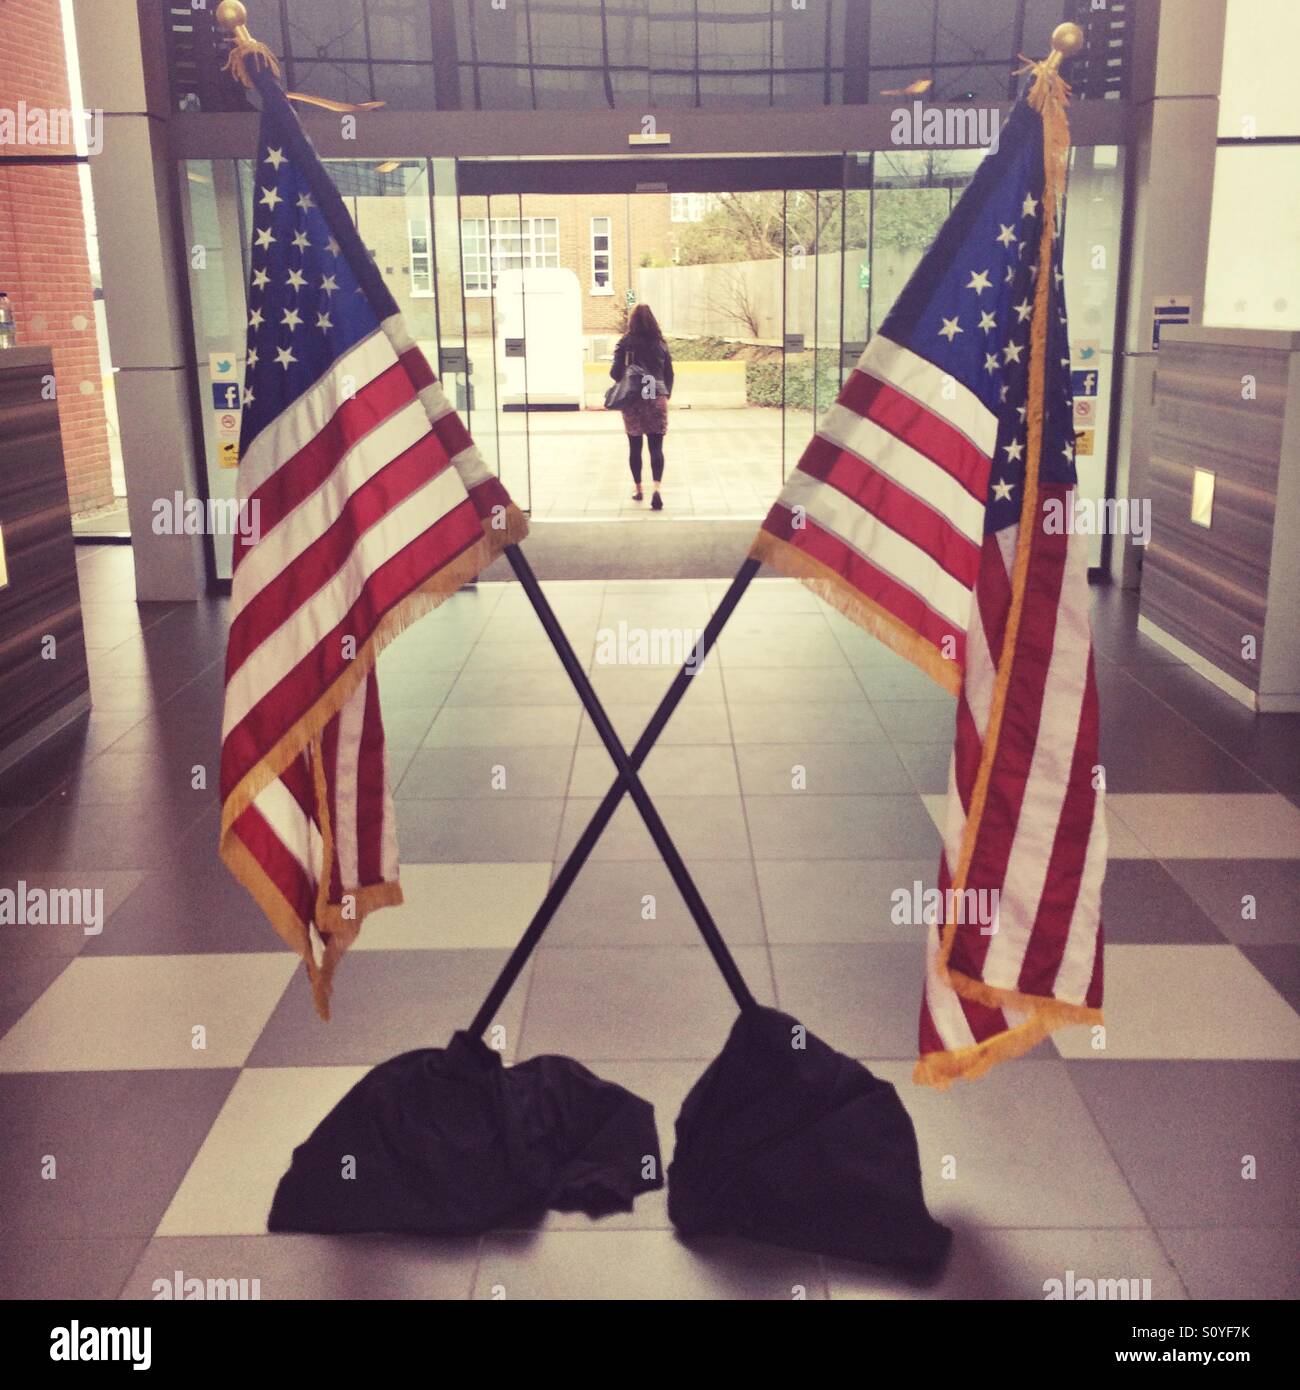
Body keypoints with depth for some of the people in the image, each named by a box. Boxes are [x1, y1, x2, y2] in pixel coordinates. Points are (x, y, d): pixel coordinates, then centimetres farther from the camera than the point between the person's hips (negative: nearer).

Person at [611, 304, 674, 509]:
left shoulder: (626, 343, -5)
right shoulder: (661, 344, 2)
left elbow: (615, 373, -7)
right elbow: (669, 374, 6)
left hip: (632, 401, -1)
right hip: (657, 400, 1)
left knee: (634, 448, 12)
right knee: (656, 447, -1)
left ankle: (638, 490, 20)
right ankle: (656, 489, -18)